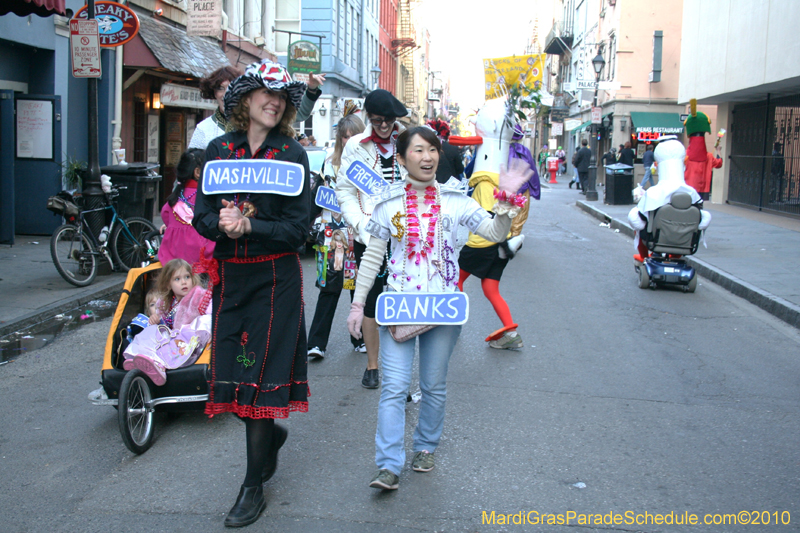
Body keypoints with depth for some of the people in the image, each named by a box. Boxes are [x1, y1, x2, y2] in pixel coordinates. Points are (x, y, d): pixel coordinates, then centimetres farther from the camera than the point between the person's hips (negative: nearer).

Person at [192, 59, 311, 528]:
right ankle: (271, 433, 39)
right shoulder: (219, 149, 6)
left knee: (262, 375, -1)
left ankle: (254, 486, 11)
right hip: (228, 275, 3)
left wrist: (248, 226, -20)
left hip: (276, 278, -3)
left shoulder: (292, 154, -3)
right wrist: (222, 224, -18)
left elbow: (298, 228, -8)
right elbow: (203, 217, 4)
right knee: (232, 372, 8)